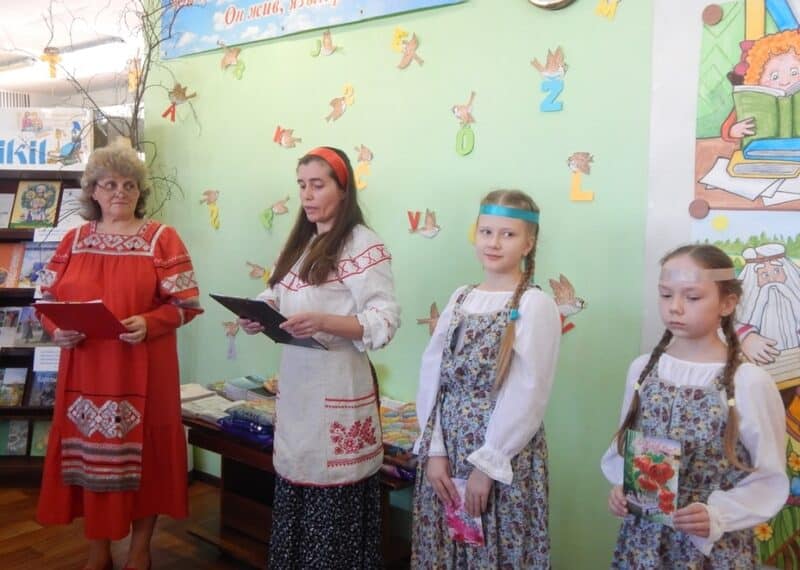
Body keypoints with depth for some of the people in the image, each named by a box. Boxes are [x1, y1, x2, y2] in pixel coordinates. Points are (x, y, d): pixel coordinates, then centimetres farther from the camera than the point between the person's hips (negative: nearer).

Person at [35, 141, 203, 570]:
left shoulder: (162, 238, -2)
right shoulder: (74, 240, 9)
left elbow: (185, 304, -5)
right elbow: (47, 301, 10)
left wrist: (149, 323, -22)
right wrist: (57, 329, -9)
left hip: (143, 370, -3)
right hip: (85, 368, 3)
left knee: (142, 451, 5)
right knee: (89, 452, 10)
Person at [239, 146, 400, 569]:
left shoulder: (363, 245, -10)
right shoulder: (301, 243, 17)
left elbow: (385, 321, -16)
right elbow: (278, 299, 18)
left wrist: (324, 322, -30)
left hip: (337, 388, -7)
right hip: (296, 383, 7)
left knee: (333, 501, 0)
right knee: (295, 486, 15)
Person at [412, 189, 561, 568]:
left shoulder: (535, 305, -10)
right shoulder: (459, 299, 6)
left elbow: (526, 396, -14)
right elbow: (430, 377, 2)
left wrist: (486, 463, -14)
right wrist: (434, 450, -5)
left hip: (504, 458, -5)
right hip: (446, 451, 5)